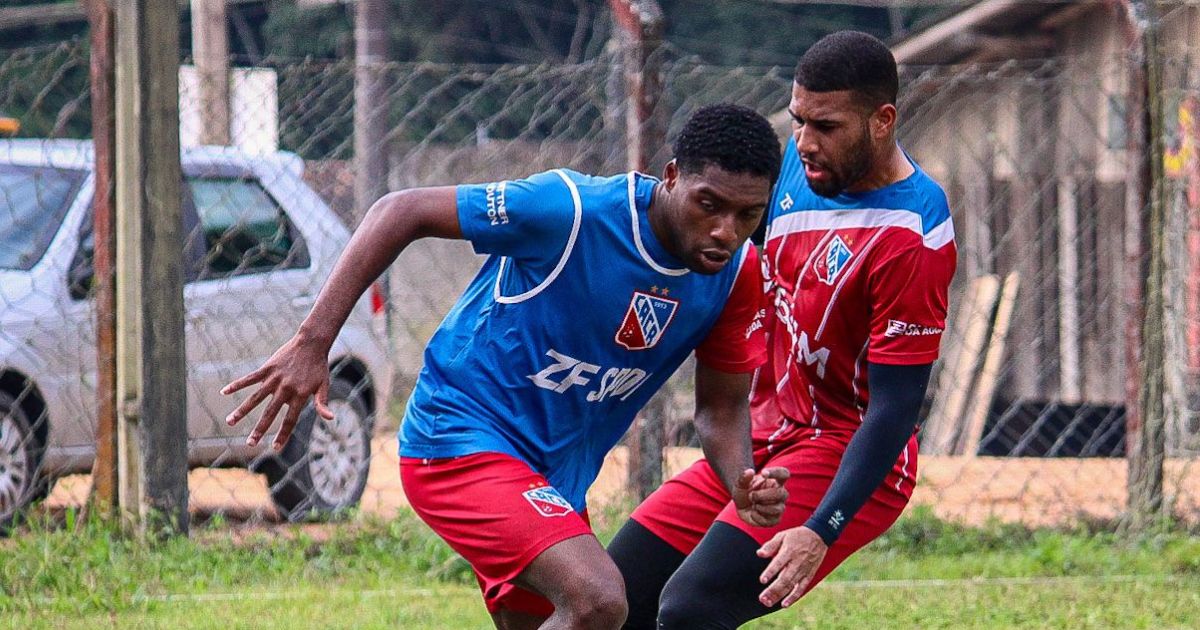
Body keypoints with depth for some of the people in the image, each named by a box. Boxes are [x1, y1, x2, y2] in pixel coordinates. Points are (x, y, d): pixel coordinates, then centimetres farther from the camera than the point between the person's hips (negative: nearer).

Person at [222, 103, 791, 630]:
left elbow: (721, 409, 6)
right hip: (462, 445, -8)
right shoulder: (571, 211, -23)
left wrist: (743, 486, -17)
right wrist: (312, 341, -24)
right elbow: (401, 212, -18)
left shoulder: (738, 274, -5)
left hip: (557, 484, 8)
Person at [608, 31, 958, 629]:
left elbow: (895, 409, -23)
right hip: (762, 437, 9)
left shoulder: (911, 238, -23)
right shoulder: (802, 161, 2)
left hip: (845, 461, -9)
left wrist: (821, 531, -30)